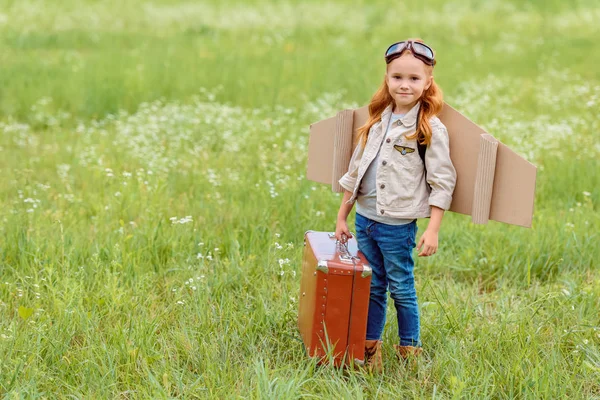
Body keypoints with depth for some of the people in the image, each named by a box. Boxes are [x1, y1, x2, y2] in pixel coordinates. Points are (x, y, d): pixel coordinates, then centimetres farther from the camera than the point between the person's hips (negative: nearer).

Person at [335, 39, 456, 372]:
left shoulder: (431, 129, -9)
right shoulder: (378, 121, 9)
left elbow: (442, 182, -10)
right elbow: (356, 170, 15)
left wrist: (433, 230, -15)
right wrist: (342, 216, 15)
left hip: (397, 225, -5)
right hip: (365, 219, 5)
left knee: (401, 289, 6)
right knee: (371, 288, 13)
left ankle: (410, 353, 21)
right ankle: (370, 351, 23)